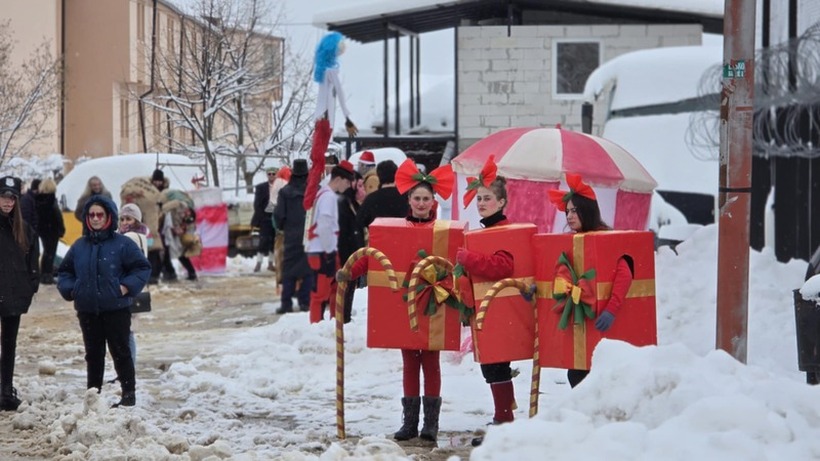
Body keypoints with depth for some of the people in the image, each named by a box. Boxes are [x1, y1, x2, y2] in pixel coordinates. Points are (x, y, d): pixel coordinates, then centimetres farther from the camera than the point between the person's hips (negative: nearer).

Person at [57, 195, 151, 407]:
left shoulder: (122, 244, -6)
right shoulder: (79, 246, 7)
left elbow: (142, 268, -5)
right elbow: (64, 272, 17)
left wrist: (126, 287, -14)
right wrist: (70, 290, 0)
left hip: (117, 309, -4)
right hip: (87, 310, 4)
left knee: (120, 351, 2)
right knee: (93, 354, 11)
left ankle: (129, 394, 9)